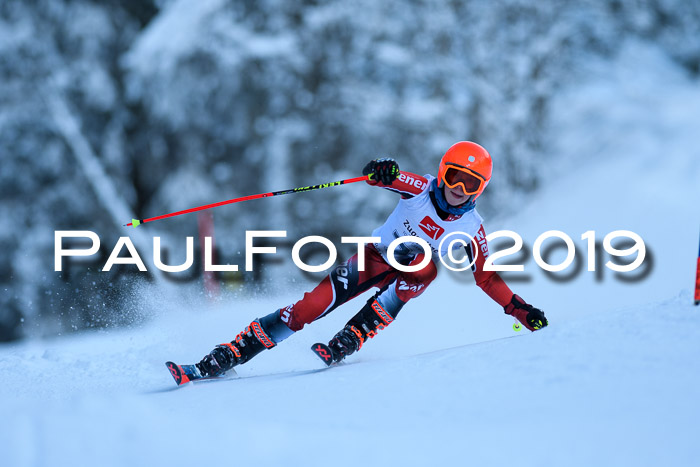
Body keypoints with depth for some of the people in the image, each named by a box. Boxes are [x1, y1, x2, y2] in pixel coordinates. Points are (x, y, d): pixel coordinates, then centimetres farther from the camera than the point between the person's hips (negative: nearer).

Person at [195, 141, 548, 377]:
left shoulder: (472, 229, -13)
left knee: (422, 264, -36)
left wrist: (519, 309, -16)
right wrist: (382, 174, -60)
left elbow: (487, 278, -3)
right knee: (312, 306, -19)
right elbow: (391, 178, -35)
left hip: (415, 274, 1)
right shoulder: (422, 190, -17)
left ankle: (344, 345, -35)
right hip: (377, 255, -1)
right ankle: (223, 358, -18)